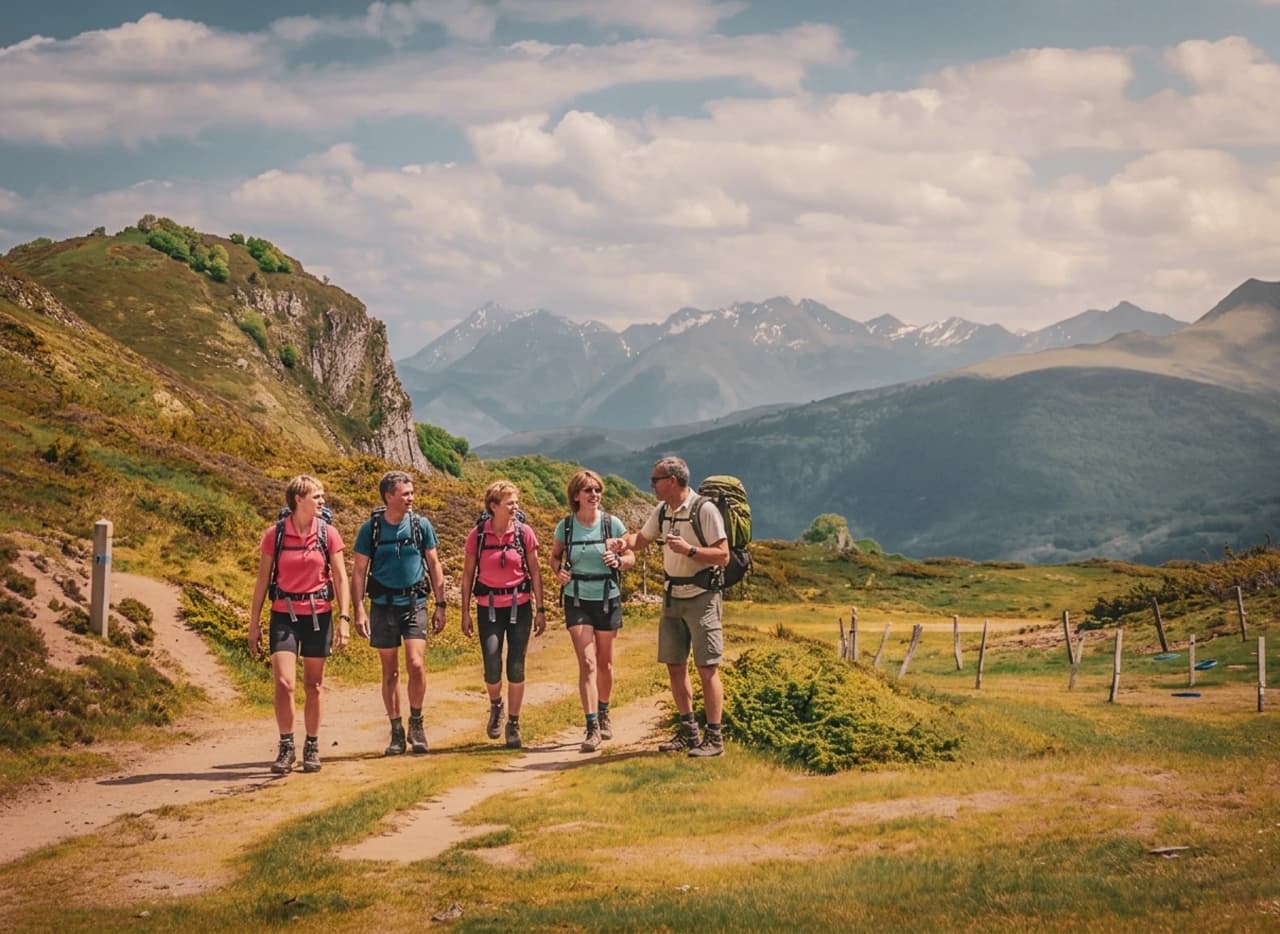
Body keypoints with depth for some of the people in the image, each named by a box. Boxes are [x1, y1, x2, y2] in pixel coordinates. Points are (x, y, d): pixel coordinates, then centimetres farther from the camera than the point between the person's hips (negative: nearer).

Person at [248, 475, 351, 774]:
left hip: (318, 615, 1)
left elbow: (340, 579, 0)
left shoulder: (328, 534, -1)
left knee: (313, 685, 8)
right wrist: (254, 623, 2)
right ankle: (286, 748, 3)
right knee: (284, 683, -11)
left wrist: (344, 619, -8)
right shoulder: (275, 534, -3)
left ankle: (312, 748, 20)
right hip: (284, 615, -1)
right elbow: (262, 580, 2)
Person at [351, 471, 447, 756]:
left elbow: (434, 565, 8)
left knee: (416, 664, -15)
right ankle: (396, 732, 16)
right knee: (390, 672, 6)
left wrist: (441, 606, 6)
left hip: (414, 603, 0)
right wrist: (359, 611, -6)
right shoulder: (371, 528, -1)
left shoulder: (421, 525, 1)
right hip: (383, 605, 0)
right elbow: (359, 572, 2)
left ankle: (416, 722, 5)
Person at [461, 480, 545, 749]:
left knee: (516, 667, 0)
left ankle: (514, 725, 14)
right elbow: (467, 574, 4)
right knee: (492, 665, -13)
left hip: (519, 606, 1)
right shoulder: (477, 535, -4)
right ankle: (495, 705, 19)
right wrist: (465, 613, 4)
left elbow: (535, 573, 4)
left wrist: (540, 610, 3)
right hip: (489, 607, -1)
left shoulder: (524, 533, -3)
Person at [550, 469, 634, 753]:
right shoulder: (566, 525, -3)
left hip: (607, 599, 1)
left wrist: (618, 560, -20)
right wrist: (559, 571, -9)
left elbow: (631, 557, 3)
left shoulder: (612, 523, -5)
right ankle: (592, 728, -13)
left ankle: (603, 714, 36)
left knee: (604, 663, 14)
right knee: (587, 663, -11)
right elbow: (555, 555, 13)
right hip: (577, 600, -1)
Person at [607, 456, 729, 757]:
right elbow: (642, 539, 23)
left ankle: (714, 737, -4)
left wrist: (689, 550, -27)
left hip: (701, 597, -8)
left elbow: (723, 556, -16)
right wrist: (625, 542, 1)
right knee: (675, 665, 10)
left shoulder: (704, 510, -14)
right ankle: (688, 731, 21)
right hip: (673, 597, 8)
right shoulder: (662, 511, 8)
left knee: (707, 668, -7)